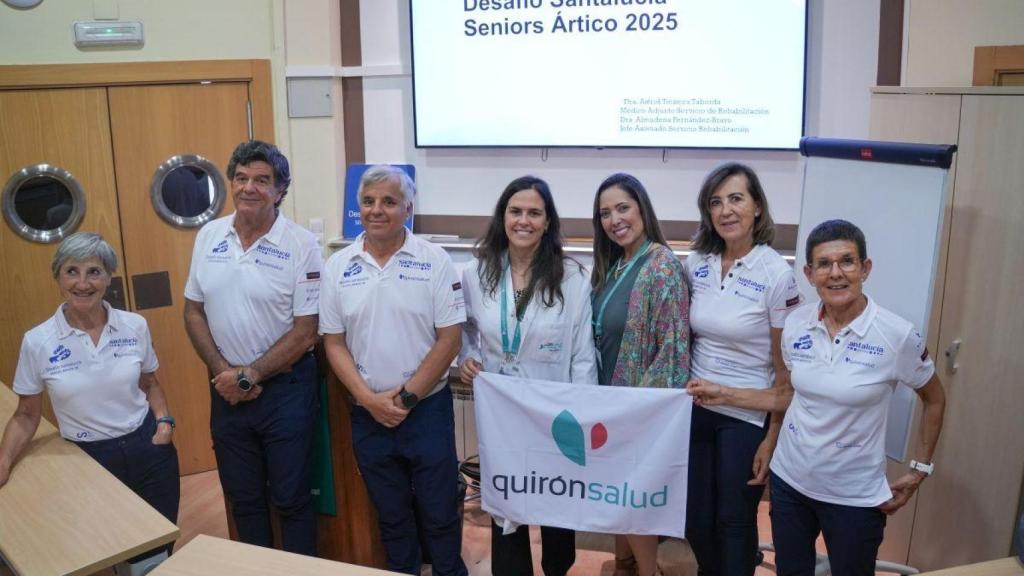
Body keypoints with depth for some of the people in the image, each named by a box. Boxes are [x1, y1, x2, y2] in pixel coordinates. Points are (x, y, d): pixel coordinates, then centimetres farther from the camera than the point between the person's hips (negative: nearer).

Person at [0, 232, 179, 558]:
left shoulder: (135, 326, -4)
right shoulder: (37, 342, -8)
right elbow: (26, 416, 1)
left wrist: (164, 421, -5)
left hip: (149, 449, 1)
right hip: (89, 460, -1)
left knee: (158, 550, 11)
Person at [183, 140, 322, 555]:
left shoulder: (301, 246, -13)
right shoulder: (208, 236, 2)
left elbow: (304, 333, -13)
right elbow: (194, 311, 6)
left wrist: (249, 376, -13)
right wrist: (223, 372, -6)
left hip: (285, 388, -4)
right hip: (226, 389, 4)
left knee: (291, 498, 8)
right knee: (242, 497, 18)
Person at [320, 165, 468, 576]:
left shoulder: (434, 261, -7)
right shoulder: (338, 266, 1)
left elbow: (449, 338, -8)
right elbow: (334, 342, 2)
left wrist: (407, 395, -11)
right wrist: (369, 399, -9)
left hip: (427, 409, -2)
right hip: (368, 415, 3)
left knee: (439, 513, 10)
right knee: (391, 516, 17)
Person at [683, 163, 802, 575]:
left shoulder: (777, 273, -14)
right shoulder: (696, 263, -1)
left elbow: (785, 368, -10)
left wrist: (773, 438, -10)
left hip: (747, 416, -4)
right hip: (695, 408, 4)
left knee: (735, 521, 10)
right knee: (695, 518, 16)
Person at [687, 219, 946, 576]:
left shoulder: (897, 336, -17)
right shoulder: (796, 324, -6)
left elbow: (934, 401, 0)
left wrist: (919, 470, -2)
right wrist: (724, 395, 1)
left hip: (854, 495, -3)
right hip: (789, 480, 4)